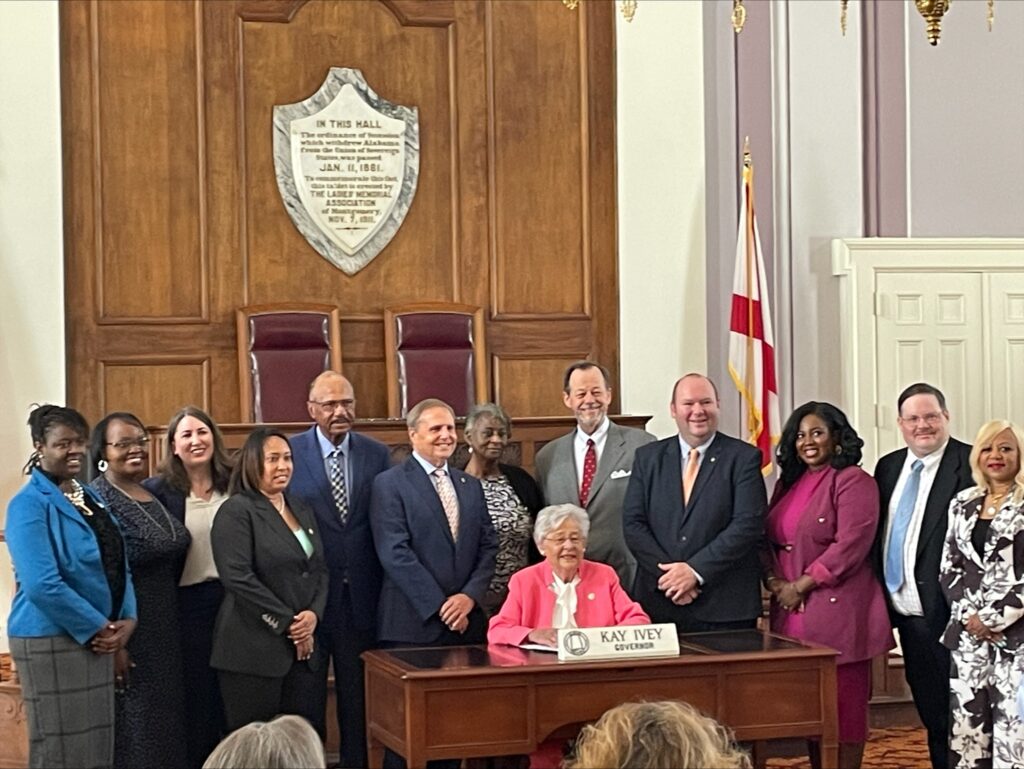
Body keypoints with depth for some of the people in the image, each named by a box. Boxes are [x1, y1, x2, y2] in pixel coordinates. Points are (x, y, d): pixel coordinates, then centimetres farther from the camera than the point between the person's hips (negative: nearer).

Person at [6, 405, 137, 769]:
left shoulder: (90, 496, 12)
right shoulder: (30, 504, -12)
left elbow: (117, 565, 15)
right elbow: (42, 585, -21)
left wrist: (126, 619, -2)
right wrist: (99, 628, -15)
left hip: (97, 639, 8)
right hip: (52, 642, -8)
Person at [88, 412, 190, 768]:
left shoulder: (155, 495, 11)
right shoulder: (97, 499, -12)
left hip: (166, 631, 8)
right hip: (127, 631, -8)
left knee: (166, 726, 12)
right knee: (133, 731, -1)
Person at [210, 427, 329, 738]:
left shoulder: (302, 511, 17)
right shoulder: (236, 511, -6)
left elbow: (320, 570, 17)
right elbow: (238, 578, -15)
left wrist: (314, 613, -4)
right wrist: (287, 624, -13)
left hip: (306, 647, 6)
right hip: (255, 651, -6)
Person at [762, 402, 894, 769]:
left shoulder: (852, 481, -6)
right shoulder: (788, 483, 17)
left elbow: (851, 544, -15)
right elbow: (768, 538, 18)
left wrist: (802, 585, -14)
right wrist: (774, 581, -1)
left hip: (837, 610, -7)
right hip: (793, 614, 7)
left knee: (843, 702, -3)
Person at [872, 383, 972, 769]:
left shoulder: (971, 464, -10)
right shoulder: (888, 467, 12)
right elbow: (877, 534, 15)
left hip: (946, 616, -7)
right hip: (907, 616, 7)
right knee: (931, 716, 16)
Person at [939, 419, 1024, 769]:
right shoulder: (963, 504, 14)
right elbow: (948, 568, 12)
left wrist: (994, 618, -12)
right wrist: (968, 615, -4)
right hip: (968, 634, 5)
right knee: (965, 728, 4)